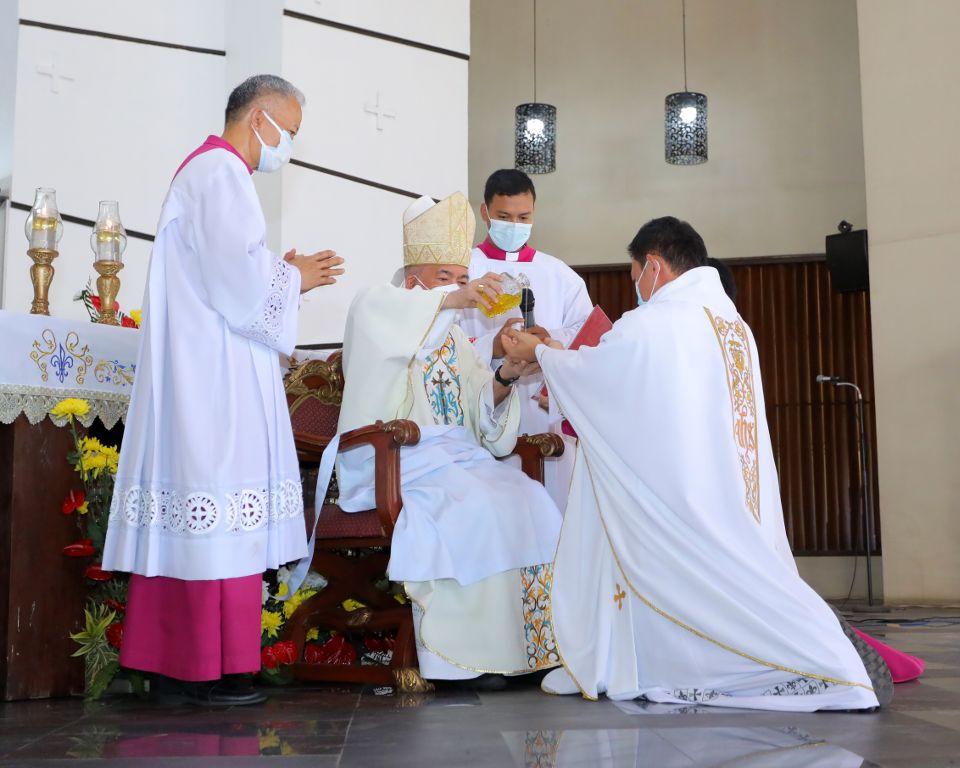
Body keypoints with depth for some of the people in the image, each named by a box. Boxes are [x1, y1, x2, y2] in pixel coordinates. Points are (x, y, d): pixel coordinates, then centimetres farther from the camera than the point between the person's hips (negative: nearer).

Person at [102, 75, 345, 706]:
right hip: (214, 376, -11)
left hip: (199, 375, 11)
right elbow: (238, 276, -20)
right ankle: (209, 668, -3)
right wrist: (293, 278, -3)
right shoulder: (221, 172, -10)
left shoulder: (205, 170, 23)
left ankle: (170, 656, 15)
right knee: (220, 520, -8)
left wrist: (285, 275, 16)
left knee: (186, 526, 10)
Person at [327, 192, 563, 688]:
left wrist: (504, 379, -10)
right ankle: (468, 650, -23)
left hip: (458, 456, 6)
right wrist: (449, 300, -35)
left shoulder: (452, 335, 23)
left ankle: (526, 643, -16)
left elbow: (480, 408, 11)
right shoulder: (377, 311, 6)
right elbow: (375, 311, -23)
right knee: (475, 507, -31)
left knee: (530, 500, -18)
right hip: (399, 460, -6)